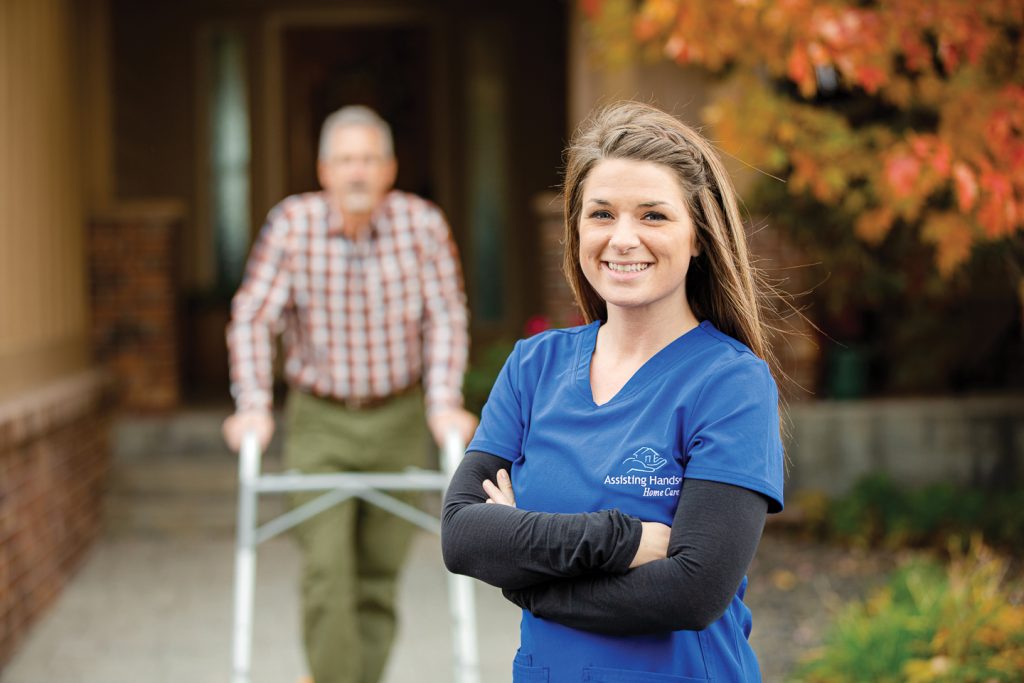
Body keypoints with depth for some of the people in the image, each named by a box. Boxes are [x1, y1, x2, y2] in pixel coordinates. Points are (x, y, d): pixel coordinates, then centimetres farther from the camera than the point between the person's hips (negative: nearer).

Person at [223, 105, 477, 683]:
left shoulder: (423, 223, -11)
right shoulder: (293, 223, -12)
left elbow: (446, 317, -6)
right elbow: (253, 317, -9)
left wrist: (444, 403, -15)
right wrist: (253, 406, -17)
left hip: (398, 419, 1)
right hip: (319, 420, -1)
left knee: (379, 575, 7)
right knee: (326, 569, -12)